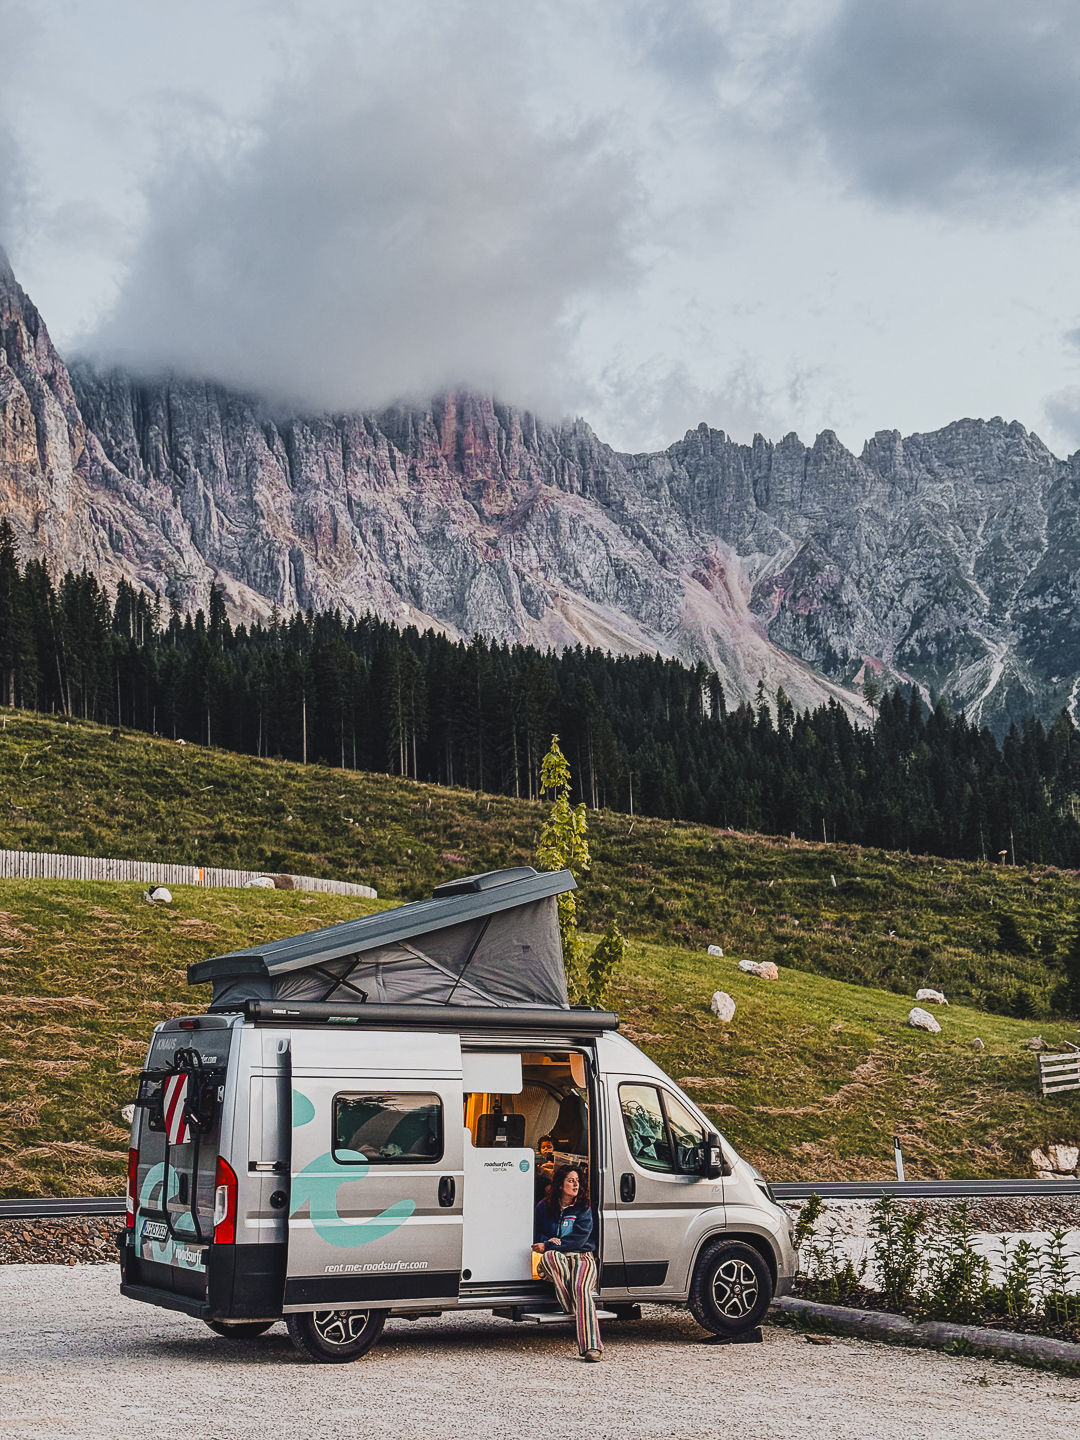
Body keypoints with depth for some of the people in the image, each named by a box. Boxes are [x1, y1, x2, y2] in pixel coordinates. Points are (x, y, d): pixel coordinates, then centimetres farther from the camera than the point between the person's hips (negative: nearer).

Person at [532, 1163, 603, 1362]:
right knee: (549, 1255, -37)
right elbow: (537, 1235, 15)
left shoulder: (583, 1208, 7)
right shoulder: (544, 1207, 13)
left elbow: (579, 1238, -5)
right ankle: (574, 1311, -37)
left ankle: (591, 1346, -47)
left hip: (582, 1257, -1)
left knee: (581, 1287, -34)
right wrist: (551, 1242, -8)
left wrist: (548, 1245, -13)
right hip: (557, 1259, 1)